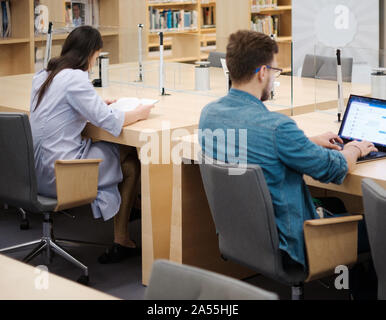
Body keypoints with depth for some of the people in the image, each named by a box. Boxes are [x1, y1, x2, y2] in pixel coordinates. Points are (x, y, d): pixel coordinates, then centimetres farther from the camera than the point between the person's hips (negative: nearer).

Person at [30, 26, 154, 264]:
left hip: (37, 171, 9)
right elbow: (109, 122, -17)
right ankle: (121, 242, 12)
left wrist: (97, 104, 24)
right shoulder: (74, 78, -16)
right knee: (130, 159, 8)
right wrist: (140, 113, 0)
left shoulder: (43, 76, 11)